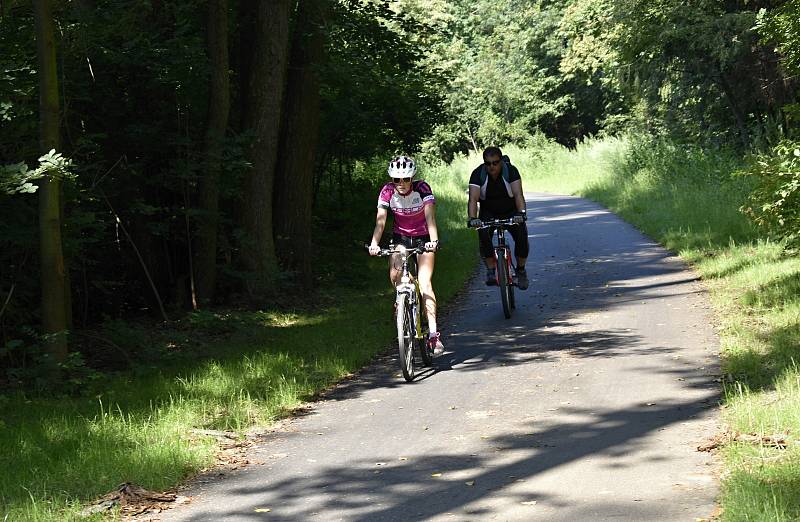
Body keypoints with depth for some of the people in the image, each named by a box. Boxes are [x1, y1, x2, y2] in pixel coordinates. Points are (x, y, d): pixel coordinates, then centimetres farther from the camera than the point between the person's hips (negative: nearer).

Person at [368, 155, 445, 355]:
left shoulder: (422, 189, -23)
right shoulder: (387, 191, -17)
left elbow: (430, 216, -33)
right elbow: (380, 220, -24)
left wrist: (434, 240, -50)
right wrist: (374, 243, -41)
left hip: (423, 238, -2)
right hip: (400, 237, 3)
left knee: (425, 283, -18)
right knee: (395, 275, -24)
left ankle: (434, 334, -21)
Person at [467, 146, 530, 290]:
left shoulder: (511, 171, -20)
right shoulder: (478, 174, -19)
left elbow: (518, 194, -31)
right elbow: (473, 198, -30)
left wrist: (521, 213, -49)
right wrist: (472, 218, -47)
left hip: (510, 212, 0)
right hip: (488, 213, 0)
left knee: (521, 234, -23)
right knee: (483, 234, -29)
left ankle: (520, 271, -3)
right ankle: (491, 270, -18)